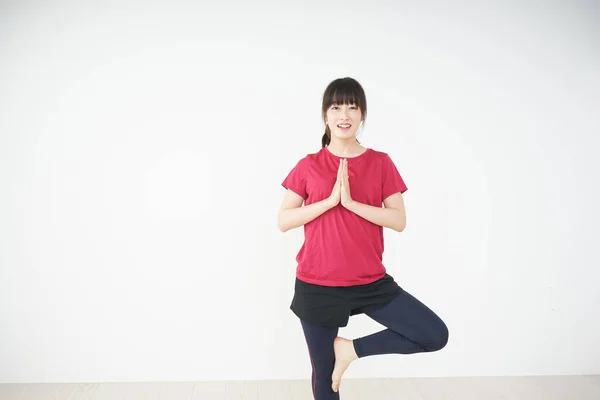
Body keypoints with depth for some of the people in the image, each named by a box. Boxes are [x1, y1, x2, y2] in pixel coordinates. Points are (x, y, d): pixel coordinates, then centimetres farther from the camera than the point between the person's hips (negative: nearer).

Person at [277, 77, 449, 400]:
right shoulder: (308, 166, -1)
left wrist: (351, 202, -18)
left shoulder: (381, 163, 1)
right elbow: (283, 221, -5)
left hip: (371, 281, 2)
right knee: (324, 374, 12)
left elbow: (399, 221, -6)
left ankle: (352, 348, 6)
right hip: (317, 286, -1)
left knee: (436, 336, -7)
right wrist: (330, 199, -16)